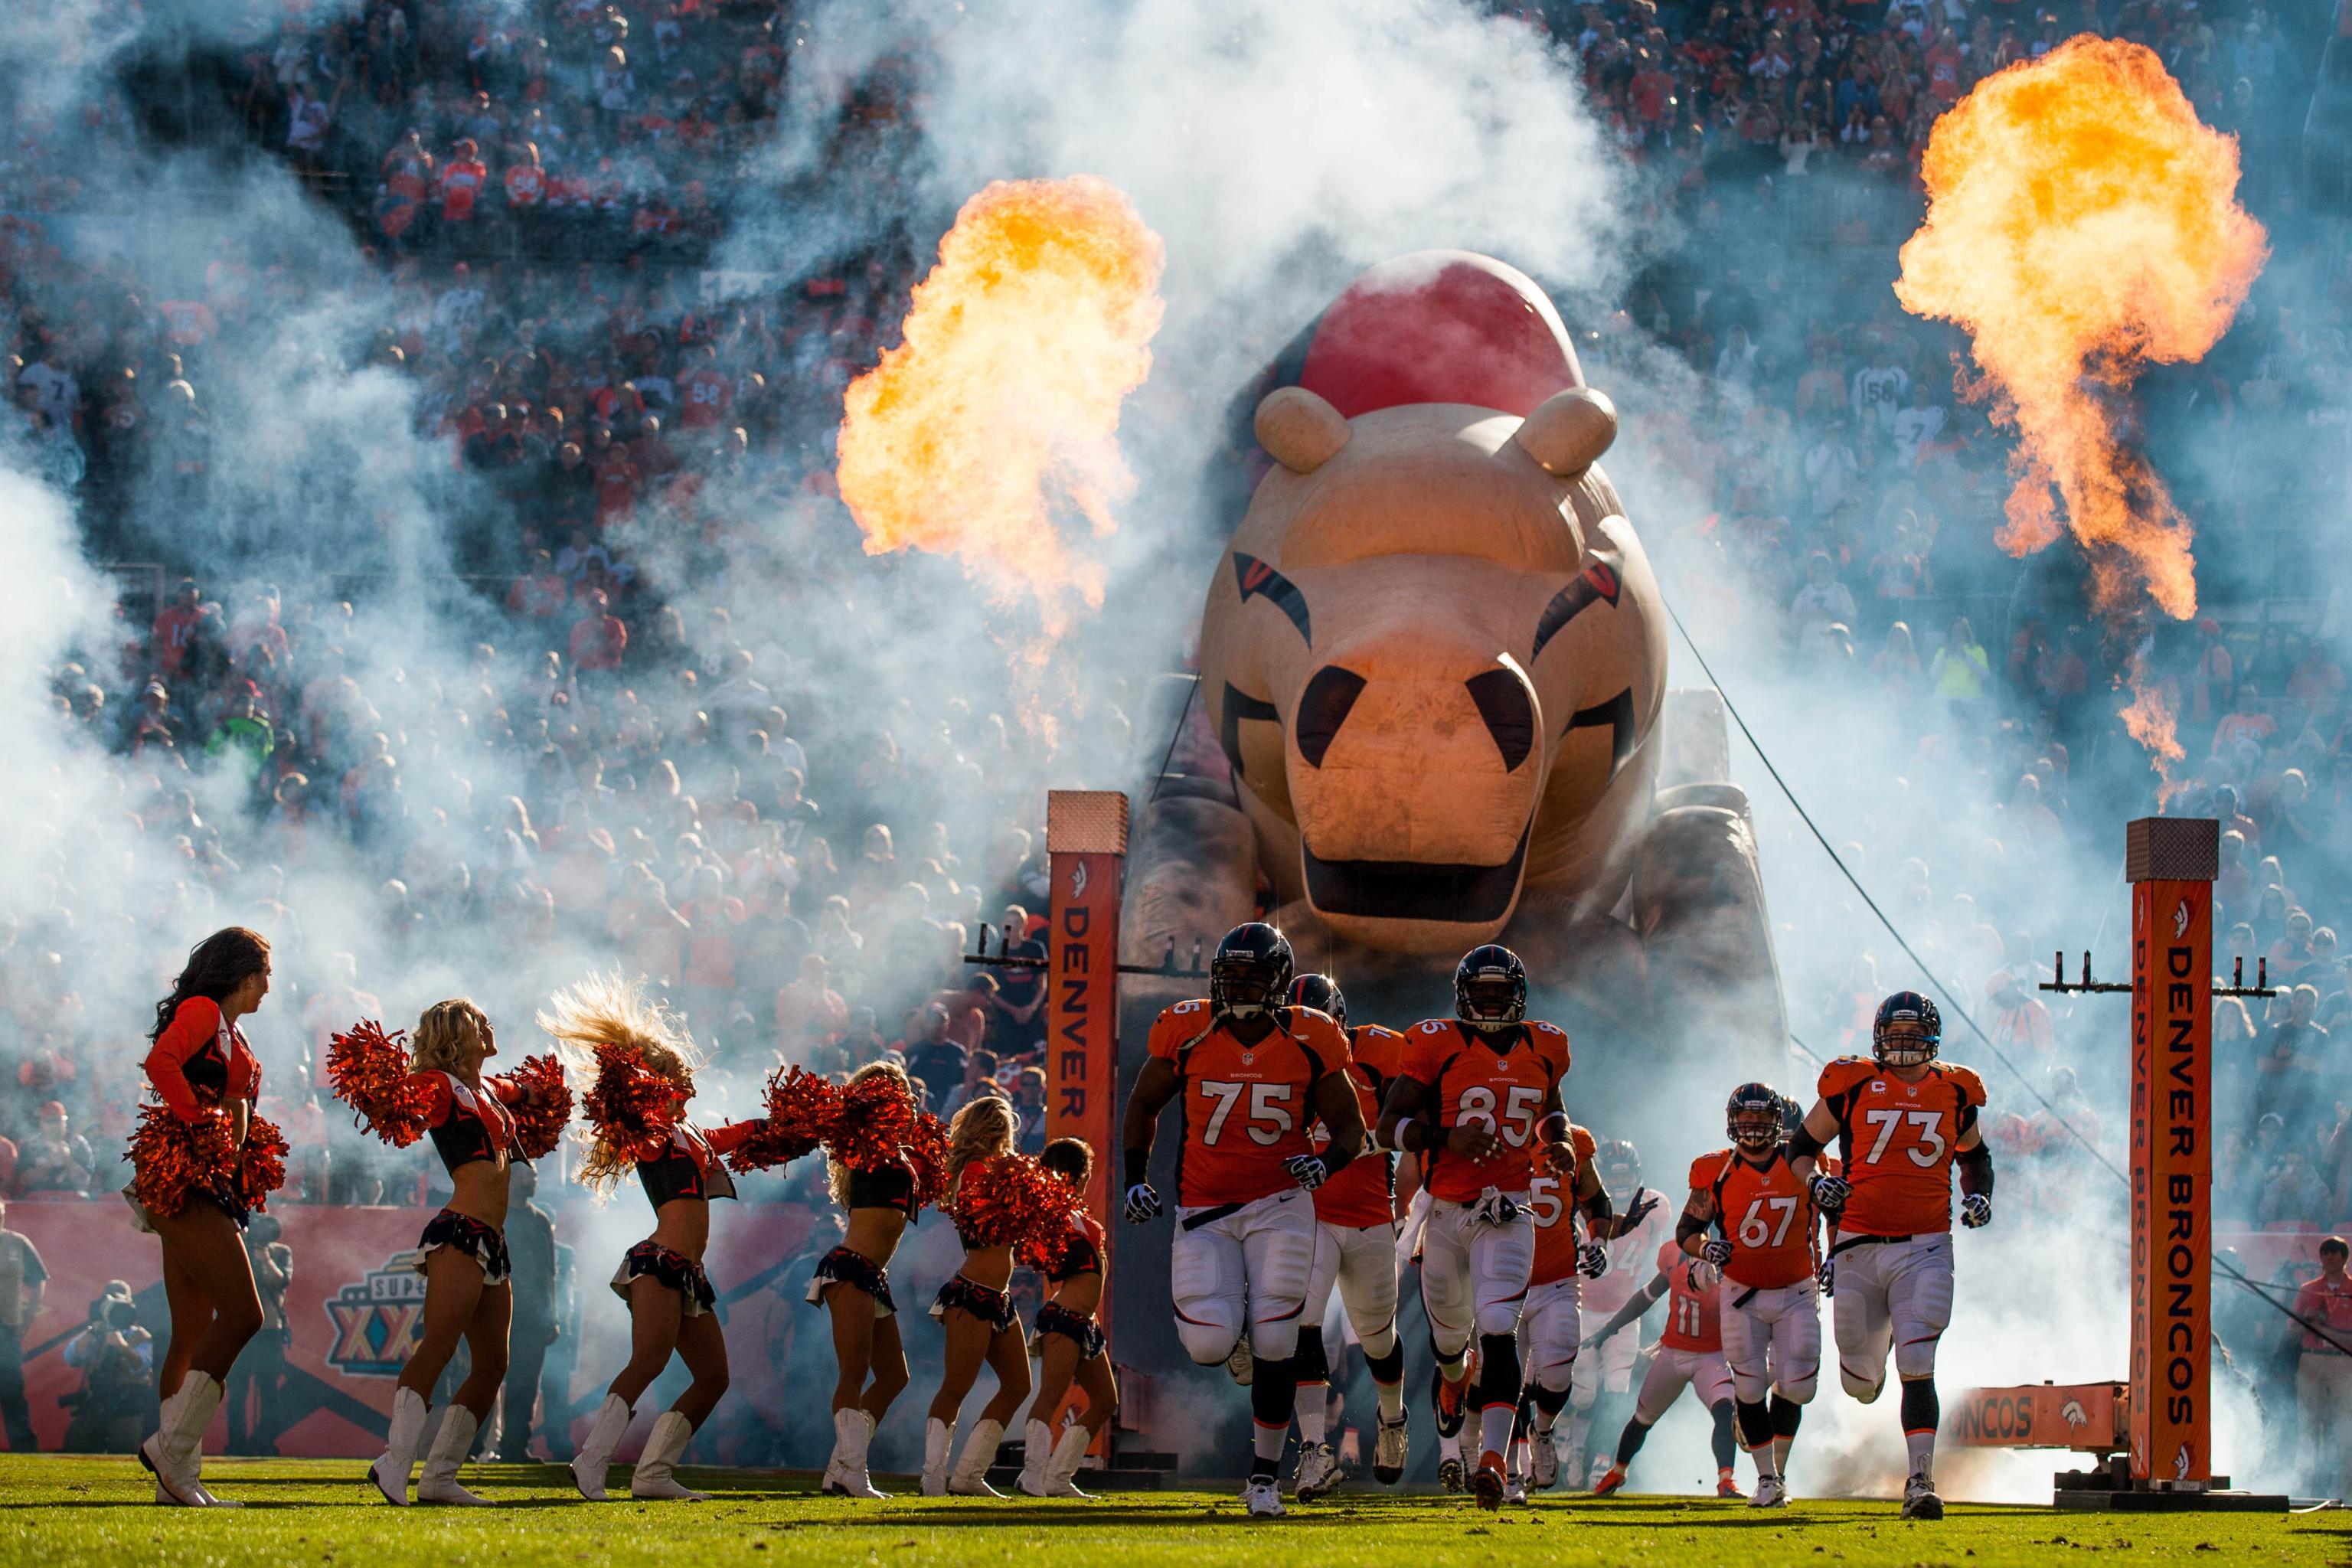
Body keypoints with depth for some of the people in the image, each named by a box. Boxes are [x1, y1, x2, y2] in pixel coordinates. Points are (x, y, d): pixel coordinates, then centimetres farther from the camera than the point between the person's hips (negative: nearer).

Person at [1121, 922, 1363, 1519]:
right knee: (1210, 1345, -15)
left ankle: (1265, 1476, 7)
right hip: (1205, 1209, 0)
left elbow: (1350, 1127, 6)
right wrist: (1137, 1178, -1)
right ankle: (1234, 1330, 25)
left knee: (1272, 1345, -8)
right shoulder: (1188, 1032, -5)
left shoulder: (1309, 1042, -5)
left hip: (1279, 1205, 0)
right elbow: (1143, 1106, 11)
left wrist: (1324, 1164, -16)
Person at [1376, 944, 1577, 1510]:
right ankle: (1453, 1375, 56)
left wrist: (1559, 1141, 6)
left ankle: (1494, 1459, -22)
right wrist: (1447, 1139, -21)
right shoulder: (1438, 1047, -5)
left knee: (1497, 1329, -17)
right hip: (1447, 1209, 0)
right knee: (1449, 1330, 17)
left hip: (1508, 1212, 0)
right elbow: (1389, 1126, -5)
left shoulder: (1542, 1049, 7)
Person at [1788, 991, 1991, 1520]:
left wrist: (1978, 1195, 6)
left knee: (1917, 1369, -16)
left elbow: (1974, 1155, 25)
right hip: (1860, 1249, 0)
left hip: (1925, 1249, 0)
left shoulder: (1954, 1093, 6)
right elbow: (1802, 1146, 10)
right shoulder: (1852, 1086, -1)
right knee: (1860, 1383, 10)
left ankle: (1920, 1481, -14)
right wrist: (1815, 1183, -10)